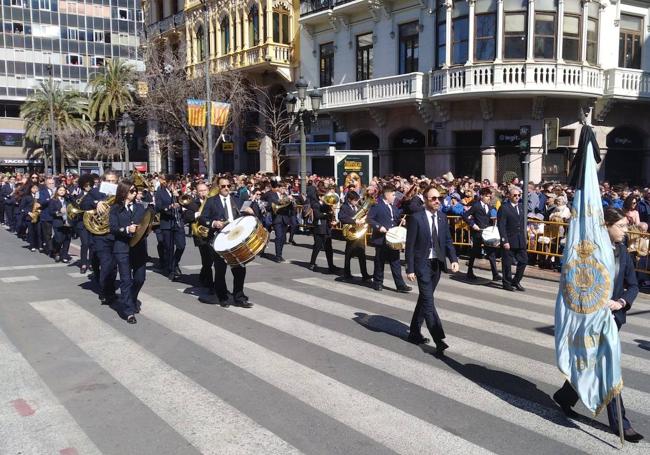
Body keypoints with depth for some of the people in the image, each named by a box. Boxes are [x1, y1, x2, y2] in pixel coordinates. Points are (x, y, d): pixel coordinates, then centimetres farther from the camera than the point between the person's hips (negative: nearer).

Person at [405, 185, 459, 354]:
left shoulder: (442, 217, 7)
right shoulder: (416, 218, -10)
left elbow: (448, 241, 10)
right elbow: (410, 245, -10)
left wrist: (453, 259, -6)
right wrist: (410, 269, -12)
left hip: (437, 264, 6)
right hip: (422, 264, -6)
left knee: (424, 299, 16)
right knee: (428, 302, -10)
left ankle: (414, 333, 28)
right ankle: (439, 340, -12)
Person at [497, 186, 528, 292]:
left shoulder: (520, 207, 12)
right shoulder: (504, 208, -10)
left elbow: (522, 224, 17)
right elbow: (501, 226, -14)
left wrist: (524, 238, 11)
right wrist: (505, 241, -18)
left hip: (520, 240, 7)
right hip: (509, 241, -7)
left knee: (524, 260, 8)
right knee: (507, 263, 3)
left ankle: (516, 281, 23)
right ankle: (507, 283, 17)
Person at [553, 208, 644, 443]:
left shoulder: (622, 251, 5)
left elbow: (633, 285, 7)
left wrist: (621, 302, -12)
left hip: (613, 316, 7)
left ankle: (565, 397, 37)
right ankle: (620, 423, 7)